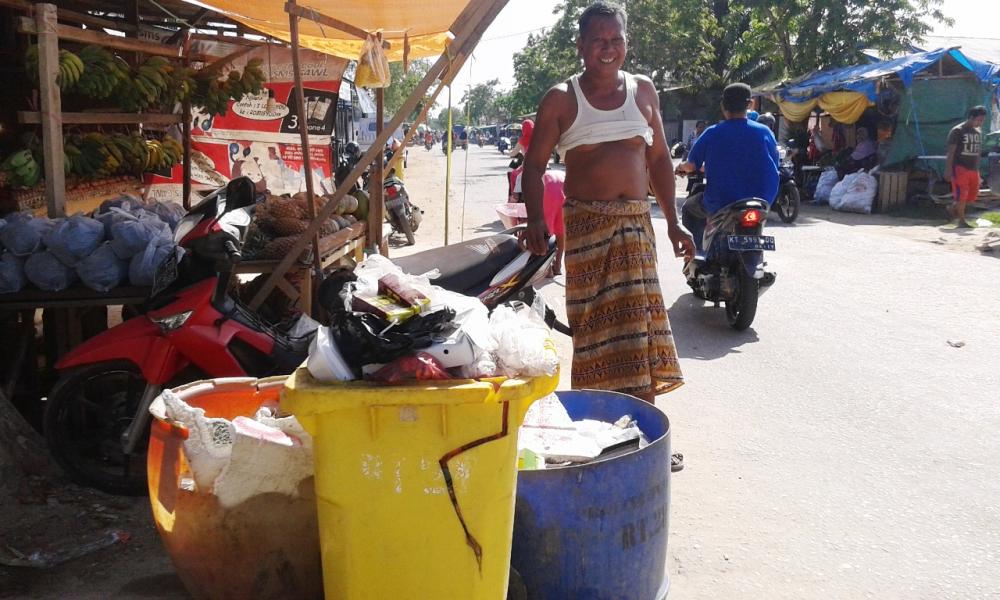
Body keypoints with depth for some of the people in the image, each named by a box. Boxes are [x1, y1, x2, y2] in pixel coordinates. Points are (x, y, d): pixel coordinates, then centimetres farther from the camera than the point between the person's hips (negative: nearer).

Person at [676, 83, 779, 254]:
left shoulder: (712, 133, -6)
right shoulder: (764, 132, -1)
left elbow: (692, 165, 0)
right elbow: (774, 166, 9)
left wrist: (682, 168, 23)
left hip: (719, 205, -2)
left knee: (689, 208, 26)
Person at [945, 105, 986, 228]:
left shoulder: (978, 132, 14)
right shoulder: (957, 131, -8)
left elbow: (978, 152, 20)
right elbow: (951, 152, -11)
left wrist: (977, 170, 18)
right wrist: (948, 170, -16)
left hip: (973, 169, 7)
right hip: (960, 168, -7)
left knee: (973, 195, 7)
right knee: (962, 195, -7)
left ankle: (954, 207, 30)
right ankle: (962, 221, 3)